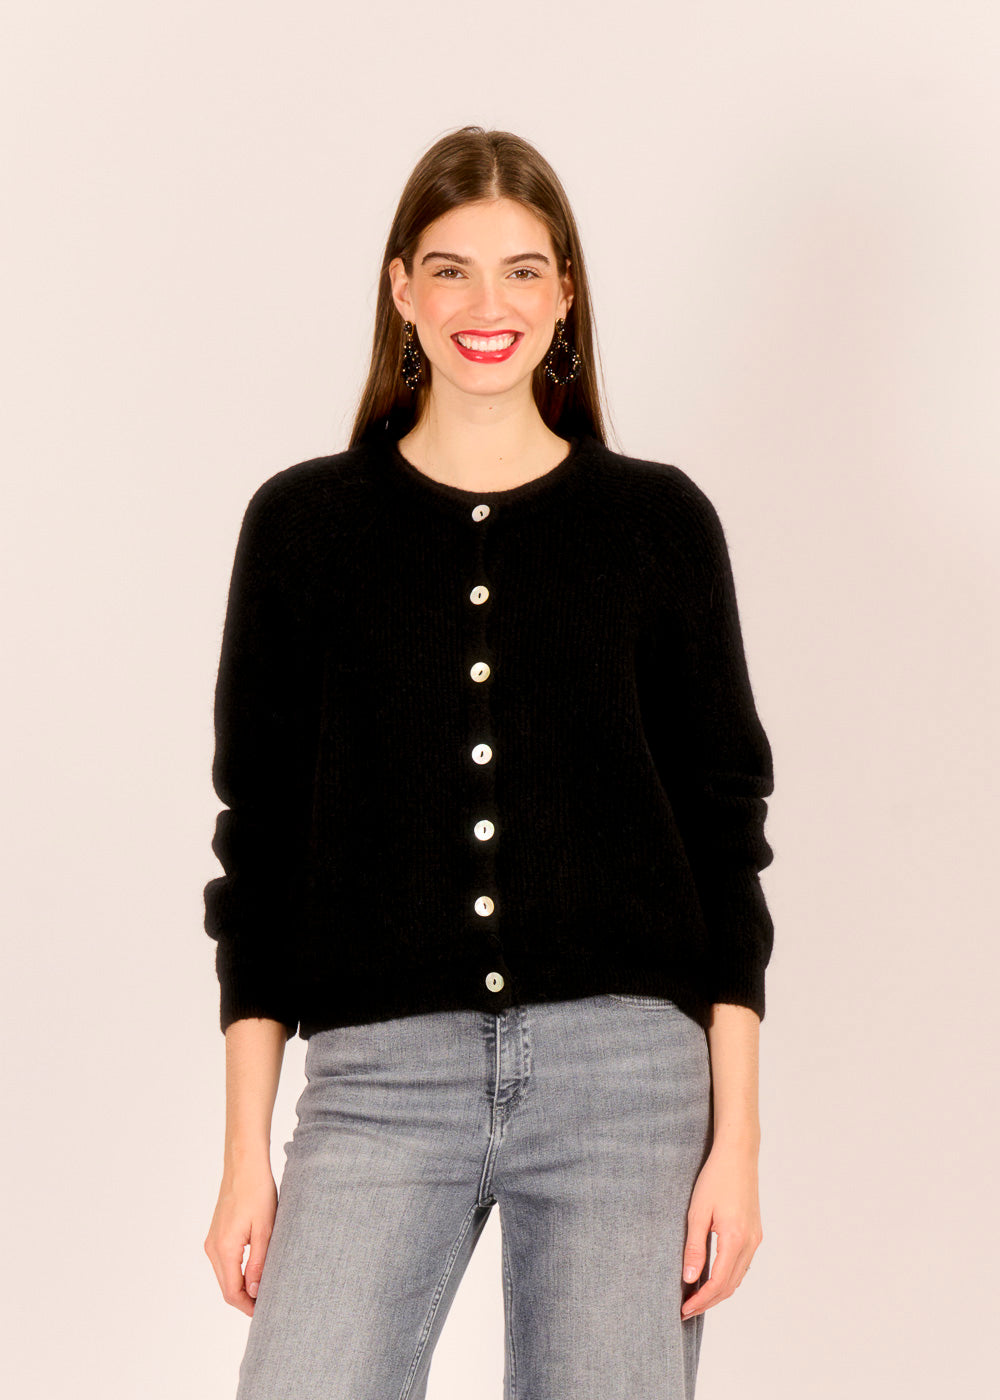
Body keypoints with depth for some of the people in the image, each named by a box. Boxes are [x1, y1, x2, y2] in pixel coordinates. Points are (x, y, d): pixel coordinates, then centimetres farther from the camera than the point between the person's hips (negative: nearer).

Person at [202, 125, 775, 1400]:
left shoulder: (659, 521, 7)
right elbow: (256, 836, 8)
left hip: (625, 1062, 0)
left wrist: (737, 1137, 1)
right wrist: (245, 1151, 4)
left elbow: (724, 826, 7)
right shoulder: (303, 523, 7)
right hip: (378, 1072, 0)